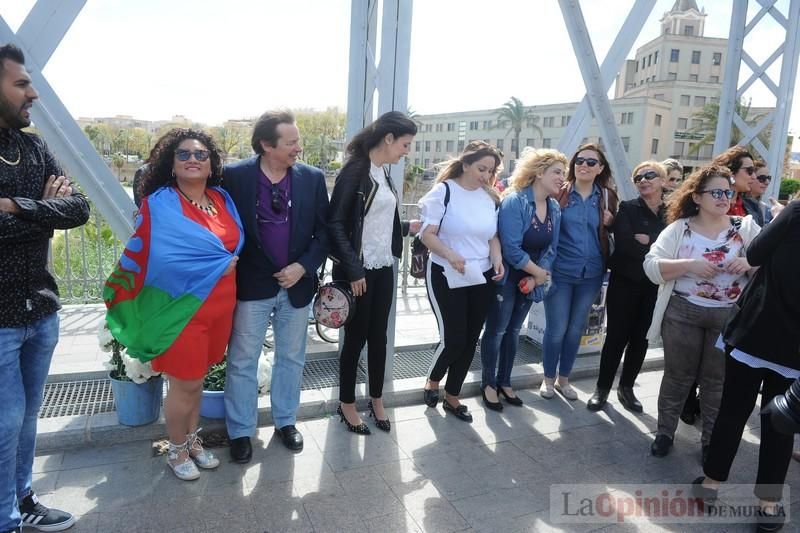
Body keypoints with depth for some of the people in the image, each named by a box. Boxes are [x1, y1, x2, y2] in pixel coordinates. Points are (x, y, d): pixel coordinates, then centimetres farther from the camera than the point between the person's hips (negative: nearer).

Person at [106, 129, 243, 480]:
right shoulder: (159, 204, -12)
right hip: (182, 307, -5)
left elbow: (237, 243, 17)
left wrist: (229, 264, 0)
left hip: (218, 306, 5)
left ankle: (193, 440, 38)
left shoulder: (221, 199, 6)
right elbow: (156, 258, -19)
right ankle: (177, 451, 29)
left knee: (197, 377, 19)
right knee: (185, 383, 6)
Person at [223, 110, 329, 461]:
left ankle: (285, 421, 35)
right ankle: (240, 431, 26)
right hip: (252, 286, -2)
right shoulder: (235, 176, -9)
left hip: (297, 284, 2)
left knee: (291, 359, 16)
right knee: (242, 362, 8)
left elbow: (324, 231, 0)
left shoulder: (312, 178, -3)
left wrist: (303, 266, -11)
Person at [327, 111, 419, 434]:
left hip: (384, 269, 7)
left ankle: (376, 400, 29)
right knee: (356, 337, 5)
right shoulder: (355, 170, -13)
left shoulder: (383, 173, 11)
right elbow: (335, 224, -17)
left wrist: (409, 227, 19)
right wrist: (353, 270, -20)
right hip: (359, 271, -7)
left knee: (378, 337, 14)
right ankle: (347, 404, 23)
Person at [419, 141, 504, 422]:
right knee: (453, 339, -6)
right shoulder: (444, 191, -8)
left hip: (481, 279, 6)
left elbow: (493, 236, 14)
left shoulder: (490, 198, 8)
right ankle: (432, 381, 26)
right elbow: (428, 234, -13)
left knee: (470, 340, 9)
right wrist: (450, 255, -29)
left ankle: (452, 398, 27)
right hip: (447, 277, -5)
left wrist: (497, 260, -5)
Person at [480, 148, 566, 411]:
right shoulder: (514, 202, -21)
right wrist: (539, 271, -15)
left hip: (530, 280, 7)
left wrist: (535, 278, -12)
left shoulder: (555, 209, 1)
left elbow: (551, 248, 2)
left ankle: (504, 381, 31)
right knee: (496, 330, 6)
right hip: (506, 278, -6)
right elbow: (511, 249, -27)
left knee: (513, 330, 17)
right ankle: (489, 384, 22)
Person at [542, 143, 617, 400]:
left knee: (576, 328, 13)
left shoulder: (608, 197, 4)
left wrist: (610, 222, -6)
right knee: (556, 328, 3)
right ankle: (548, 379, 24)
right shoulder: (559, 193, -4)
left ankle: (564, 379, 30)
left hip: (591, 274, 3)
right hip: (560, 272, -3)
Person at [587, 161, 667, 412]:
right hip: (625, 282, -3)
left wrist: (647, 241, -17)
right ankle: (602, 387, 16)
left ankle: (626, 387, 27)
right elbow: (624, 244, -19)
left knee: (641, 338, 11)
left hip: (655, 286, 3)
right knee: (616, 336, 2)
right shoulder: (628, 208, -4)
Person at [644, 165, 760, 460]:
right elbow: (651, 266, -9)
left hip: (729, 317, 1)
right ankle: (665, 432, 27)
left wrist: (750, 263, -21)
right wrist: (689, 265, -22)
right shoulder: (679, 228, -1)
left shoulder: (746, 227, 3)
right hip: (683, 313, -1)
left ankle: (711, 441, 28)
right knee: (677, 375, 10)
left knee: (716, 380, 11)